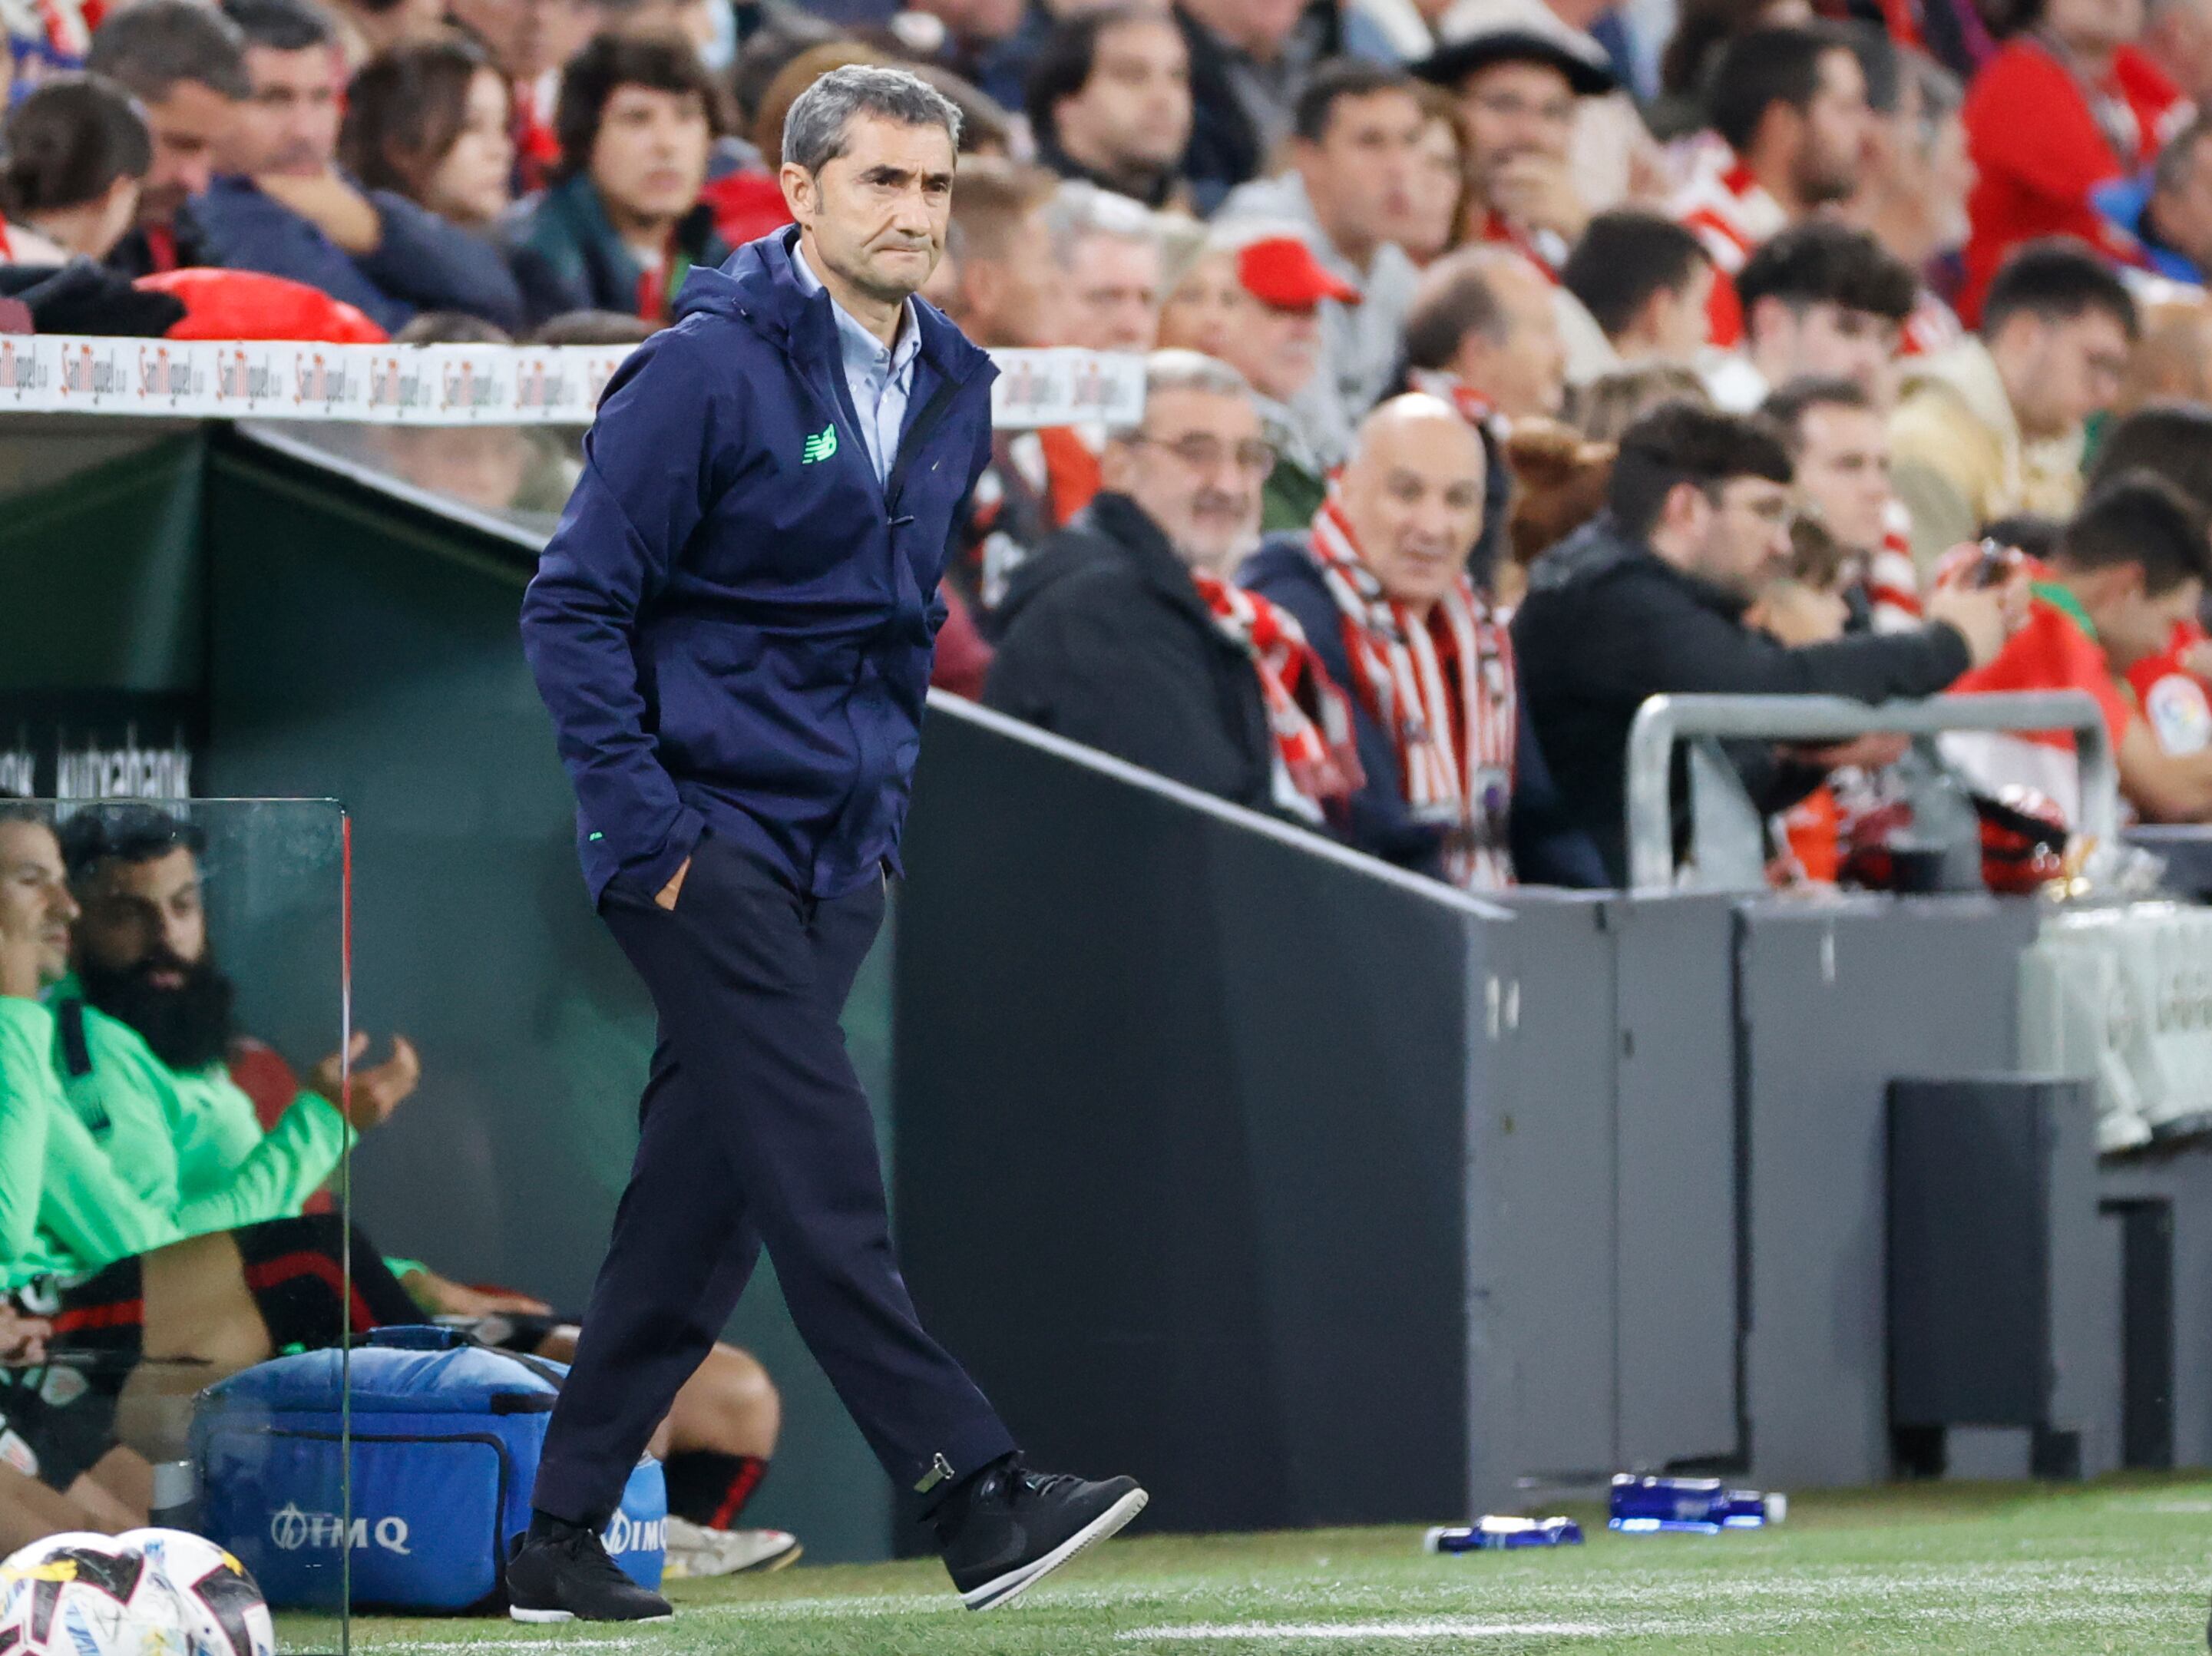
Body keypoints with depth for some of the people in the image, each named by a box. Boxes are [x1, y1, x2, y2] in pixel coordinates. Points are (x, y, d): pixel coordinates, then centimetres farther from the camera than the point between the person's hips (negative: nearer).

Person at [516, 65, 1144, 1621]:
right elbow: (575, 603, -11)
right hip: (706, 833, -7)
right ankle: (976, 1493, -18)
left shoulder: (953, 391, 12)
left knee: (704, 1195, 7)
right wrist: (643, 821, -15)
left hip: (835, 850, 7)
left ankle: (565, 1536, 13)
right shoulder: (707, 369, -11)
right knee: (820, 1168, -13)